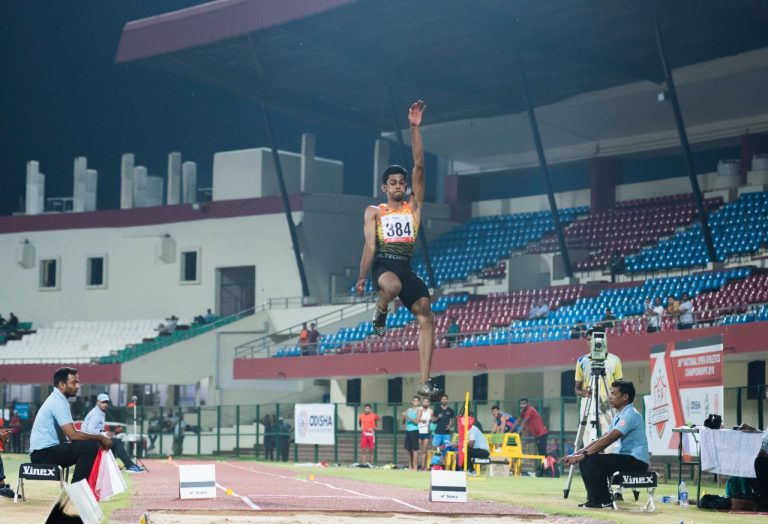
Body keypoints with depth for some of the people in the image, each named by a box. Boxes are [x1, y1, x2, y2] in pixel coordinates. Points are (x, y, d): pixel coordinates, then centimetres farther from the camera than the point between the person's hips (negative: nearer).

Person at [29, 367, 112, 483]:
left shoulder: (57, 400, 17)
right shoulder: (58, 402, -15)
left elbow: (72, 433, 18)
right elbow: (73, 435, -22)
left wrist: (98, 438, 5)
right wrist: (100, 438, -10)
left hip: (42, 453, 10)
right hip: (44, 453, -10)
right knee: (90, 446, -21)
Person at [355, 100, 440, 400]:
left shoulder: (413, 206, 16)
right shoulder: (374, 212, 13)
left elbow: (419, 166, 8)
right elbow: (370, 245, 3)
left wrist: (415, 128, 2)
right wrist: (362, 276, -10)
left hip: (406, 267, 3)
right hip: (383, 264, -3)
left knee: (426, 317, -10)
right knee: (392, 285, -40)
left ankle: (424, 383, -13)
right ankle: (380, 310, -2)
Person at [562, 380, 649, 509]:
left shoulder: (630, 415, -15)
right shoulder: (619, 416, 17)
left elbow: (608, 440, -23)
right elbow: (601, 440, 14)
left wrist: (583, 454, -23)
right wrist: (577, 454, 3)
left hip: (637, 462, -10)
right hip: (625, 459, 10)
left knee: (593, 461, -24)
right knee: (585, 461, 4)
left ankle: (601, 500, -11)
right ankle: (595, 498, 8)